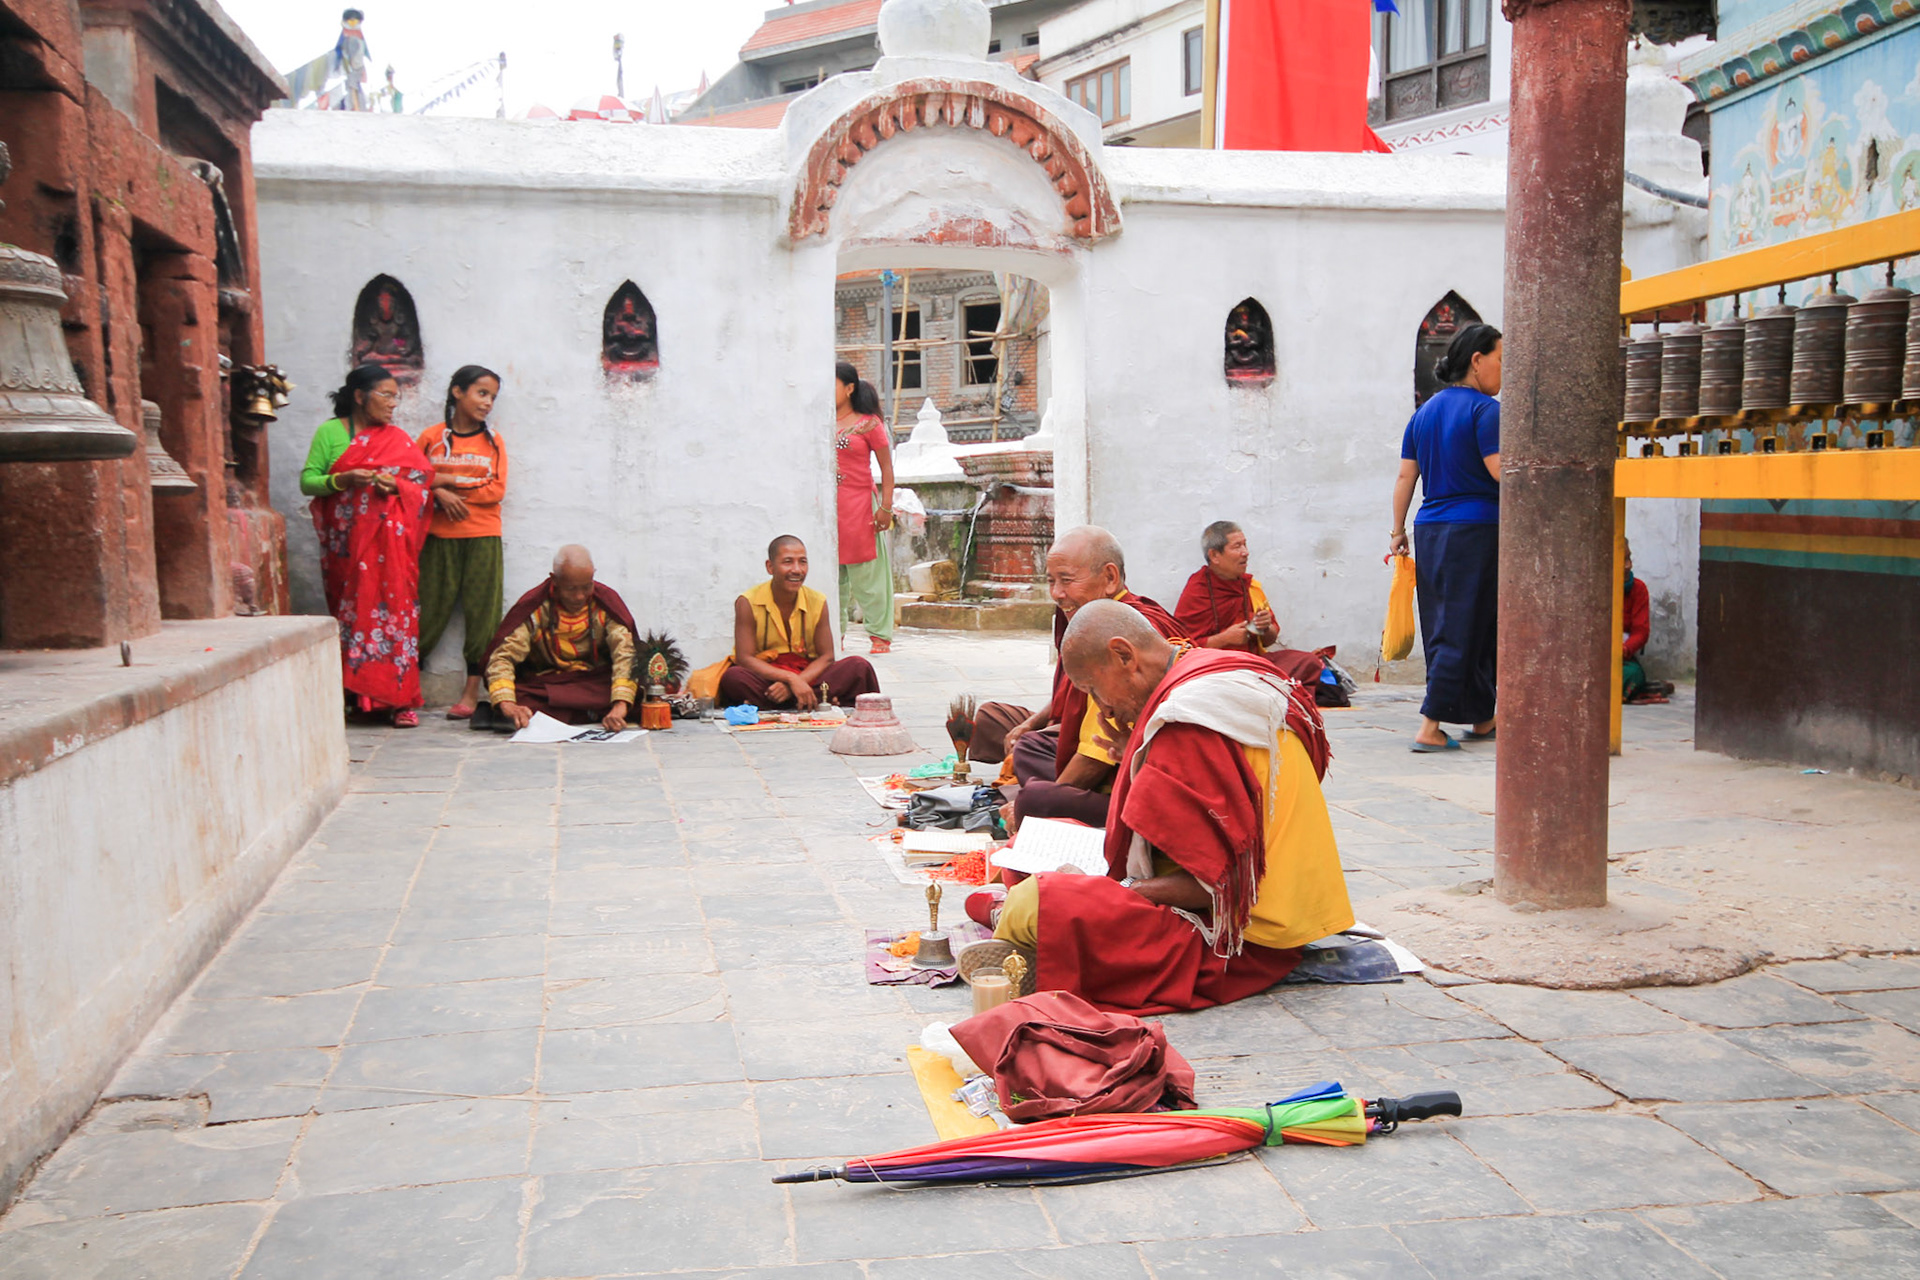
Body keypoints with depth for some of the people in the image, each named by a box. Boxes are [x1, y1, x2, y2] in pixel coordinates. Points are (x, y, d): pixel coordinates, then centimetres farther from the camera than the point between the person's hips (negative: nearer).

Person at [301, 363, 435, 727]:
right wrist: (343, 480, -16)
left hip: (388, 540, 1)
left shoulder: (399, 440, 14)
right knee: (351, 611, -3)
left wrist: (396, 486, -11)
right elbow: (307, 481, 1)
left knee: (394, 608, -8)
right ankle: (358, 695, 3)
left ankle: (400, 700, -7)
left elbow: (423, 485, 9)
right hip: (345, 543, -1)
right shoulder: (330, 432, 7)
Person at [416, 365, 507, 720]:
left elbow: (497, 490, -2)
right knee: (430, 610, -1)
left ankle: (471, 693, 3)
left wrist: (449, 481, -8)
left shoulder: (492, 442, 9)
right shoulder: (431, 437, 6)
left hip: (482, 537, 1)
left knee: (482, 613, -2)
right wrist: (440, 494, -16)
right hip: (439, 537, -1)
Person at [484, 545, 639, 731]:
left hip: (596, 684, 2)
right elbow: (502, 657, -17)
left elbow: (625, 653, -17)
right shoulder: (533, 607, -10)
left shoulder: (607, 603, -6)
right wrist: (507, 705, -37)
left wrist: (620, 706, -35)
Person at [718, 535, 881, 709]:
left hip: (807, 675, 3)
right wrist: (791, 678, -28)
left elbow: (826, 657, -1)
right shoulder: (747, 603, -8)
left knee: (859, 667, -18)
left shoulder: (817, 602, 1)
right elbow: (745, 658, -15)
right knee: (733, 677, -37)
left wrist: (799, 681, -22)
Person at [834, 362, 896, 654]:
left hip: (859, 506, -4)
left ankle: (880, 636, 7)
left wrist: (886, 507, -7)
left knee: (866, 572, 0)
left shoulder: (868, 424, -1)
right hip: (827, 506, 4)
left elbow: (886, 468, 0)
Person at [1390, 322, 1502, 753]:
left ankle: (1481, 719, 24)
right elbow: (1501, 471, -16)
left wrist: (1398, 531, 17)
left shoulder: (1425, 411, 13)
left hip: (1429, 528, 7)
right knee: (1464, 629, -2)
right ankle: (1430, 728, -5)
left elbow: (1405, 477, 13)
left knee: (1442, 627, 12)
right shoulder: (1485, 410, -8)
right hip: (1476, 528, -7)